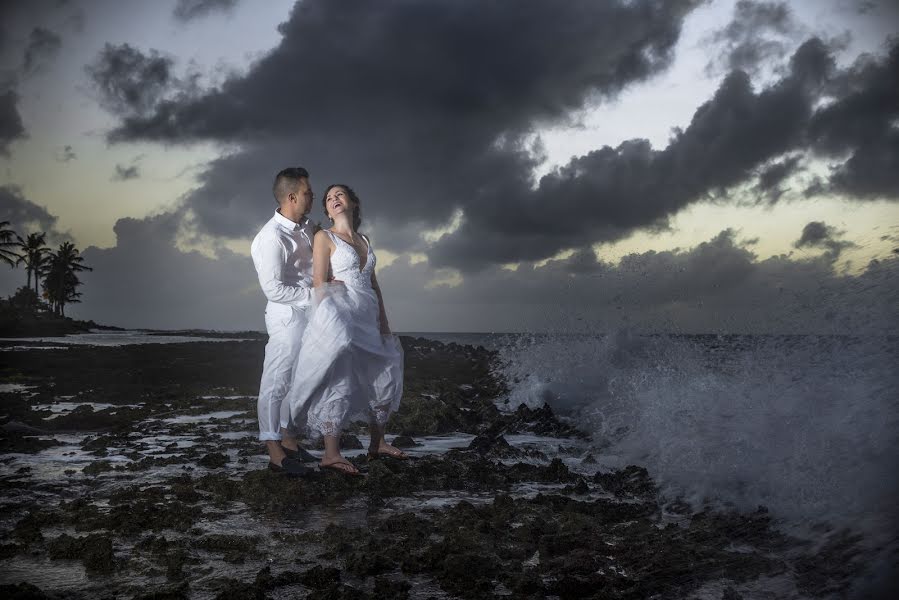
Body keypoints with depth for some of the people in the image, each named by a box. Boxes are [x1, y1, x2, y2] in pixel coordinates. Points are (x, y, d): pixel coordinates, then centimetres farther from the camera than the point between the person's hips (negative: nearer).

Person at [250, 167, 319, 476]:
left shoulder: (306, 227, 7)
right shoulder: (271, 238, -19)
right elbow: (273, 288, -20)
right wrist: (314, 294, -16)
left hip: (308, 311, 9)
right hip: (288, 314, -9)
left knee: (297, 380, 17)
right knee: (277, 382, -3)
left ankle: (289, 440, 30)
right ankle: (275, 453, 3)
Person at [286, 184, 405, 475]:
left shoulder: (364, 240, 17)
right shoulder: (324, 238, 0)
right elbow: (319, 282, -8)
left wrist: (383, 321, 13)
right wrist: (328, 318, -18)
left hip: (367, 319, 7)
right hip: (341, 318, -7)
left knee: (384, 377, 12)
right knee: (339, 381, -12)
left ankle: (377, 443, 26)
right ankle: (331, 454, -9)